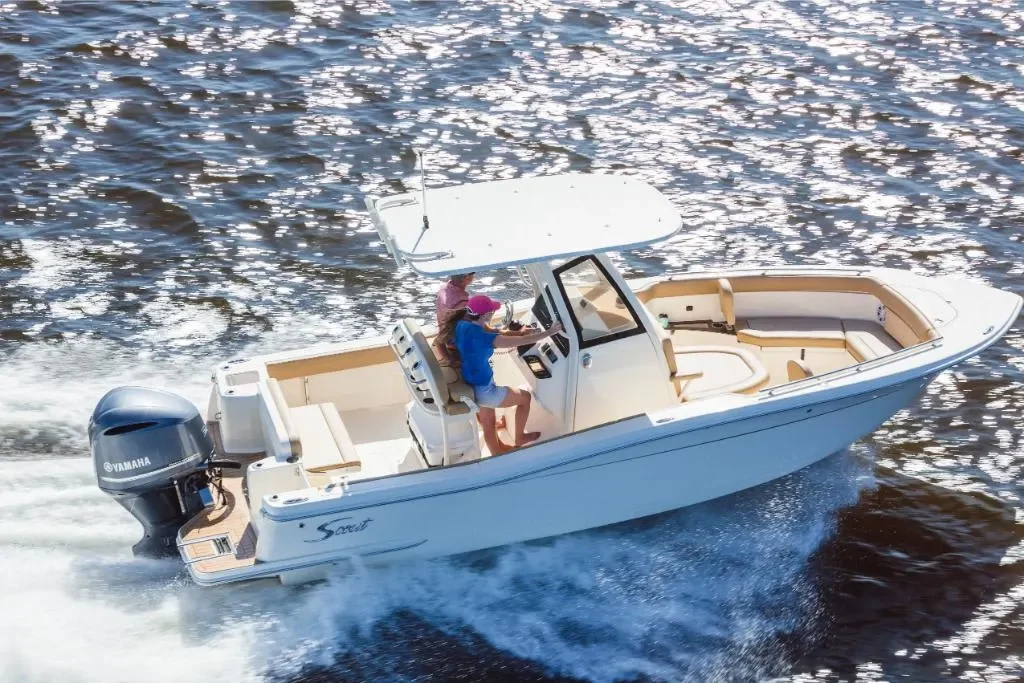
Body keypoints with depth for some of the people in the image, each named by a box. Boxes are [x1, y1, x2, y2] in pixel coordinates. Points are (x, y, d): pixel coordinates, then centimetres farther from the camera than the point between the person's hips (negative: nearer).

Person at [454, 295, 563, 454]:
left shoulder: (463, 324, -10)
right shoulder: (480, 336, -34)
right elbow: (521, 342, -28)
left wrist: (520, 332, 2)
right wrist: (550, 332, -17)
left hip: (471, 385, 8)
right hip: (482, 390, -8)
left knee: (489, 425, 27)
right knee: (525, 397, 18)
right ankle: (519, 439, 38)